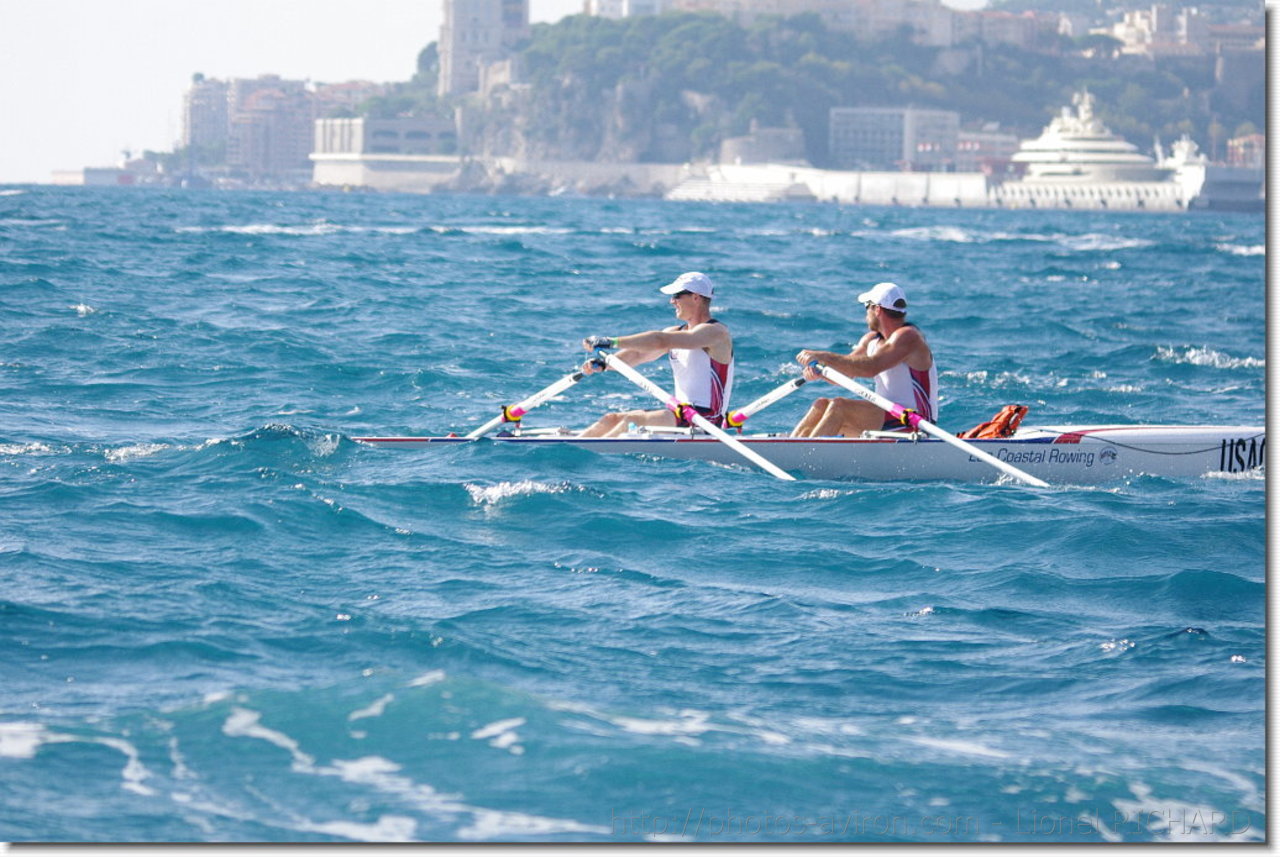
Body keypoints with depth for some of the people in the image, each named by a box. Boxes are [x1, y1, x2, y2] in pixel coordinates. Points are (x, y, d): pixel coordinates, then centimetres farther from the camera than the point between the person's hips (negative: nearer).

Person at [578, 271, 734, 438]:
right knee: (612, 419, -2)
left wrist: (611, 342, -26)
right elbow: (639, 354, 6)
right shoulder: (677, 332, 16)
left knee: (633, 420, -24)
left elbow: (661, 341, -24)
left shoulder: (716, 332, -13)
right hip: (680, 415, 9)